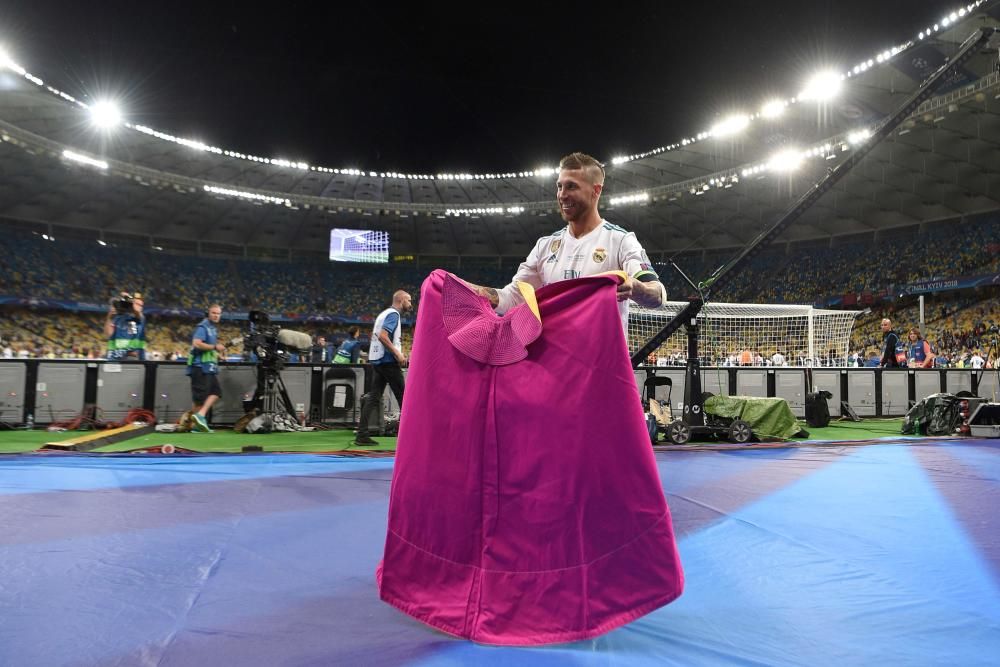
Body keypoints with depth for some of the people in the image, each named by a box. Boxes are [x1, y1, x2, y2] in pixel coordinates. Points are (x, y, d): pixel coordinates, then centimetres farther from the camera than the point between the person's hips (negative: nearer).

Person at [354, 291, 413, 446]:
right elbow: (383, 336, -23)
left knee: (374, 397, 5)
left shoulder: (385, 313, 19)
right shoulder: (394, 314, -10)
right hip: (388, 360, -9)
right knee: (402, 396, 0)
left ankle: (362, 435, 2)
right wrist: (398, 354, -20)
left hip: (377, 360, 9)